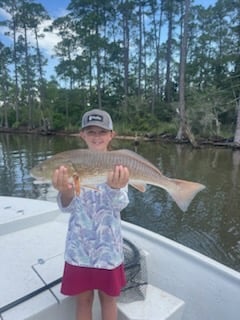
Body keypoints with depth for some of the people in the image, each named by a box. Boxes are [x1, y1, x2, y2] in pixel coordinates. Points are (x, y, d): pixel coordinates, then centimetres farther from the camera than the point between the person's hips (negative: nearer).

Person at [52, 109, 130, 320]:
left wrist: (115, 187, -43)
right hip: (79, 245, 1)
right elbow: (67, 206, -15)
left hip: (109, 245, 0)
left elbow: (120, 204, -20)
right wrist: (66, 190, -39)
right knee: (84, 299, 19)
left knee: (108, 298, 20)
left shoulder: (118, 165, -8)